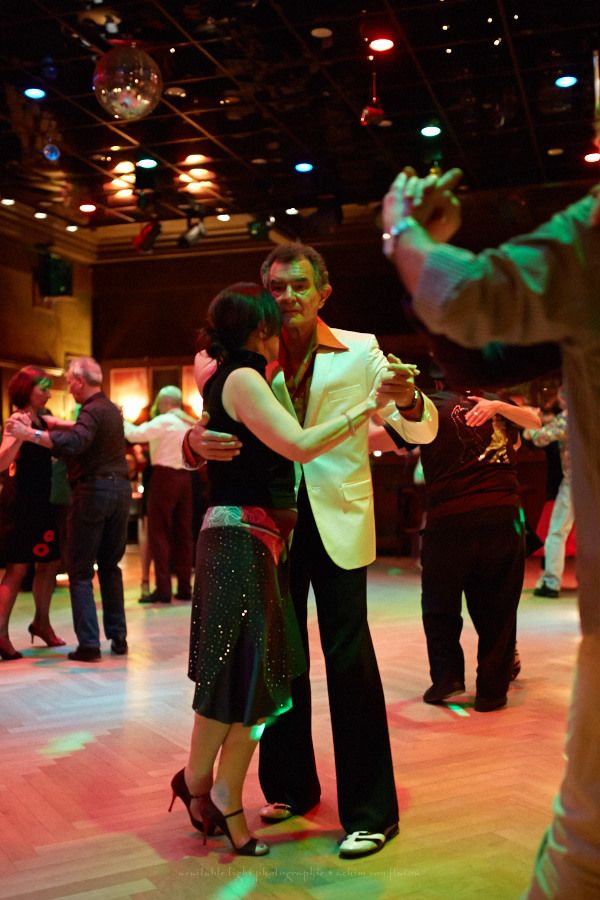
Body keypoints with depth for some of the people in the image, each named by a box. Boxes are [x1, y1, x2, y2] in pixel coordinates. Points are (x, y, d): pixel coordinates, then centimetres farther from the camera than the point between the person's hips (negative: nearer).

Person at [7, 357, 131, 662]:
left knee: (81, 571, -1)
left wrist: (29, 434, -32)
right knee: (110, 566, 16)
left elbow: (74, 443, -31)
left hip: (93, 490, -8)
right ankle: (118, 637, 15)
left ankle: (88, 644, -4)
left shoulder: (92, 410, -13)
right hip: (120, 488, 8)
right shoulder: (112, 409, 15)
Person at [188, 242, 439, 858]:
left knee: (349, 661, -4)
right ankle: (291, 786, 31)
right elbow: (206, 430, 1)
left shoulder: (359, 352, 1)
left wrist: (407, 400, -26)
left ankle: (370, 811, 8)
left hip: (336, 522, -3)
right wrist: (197, 440, -25)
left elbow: (422, 431, -2)